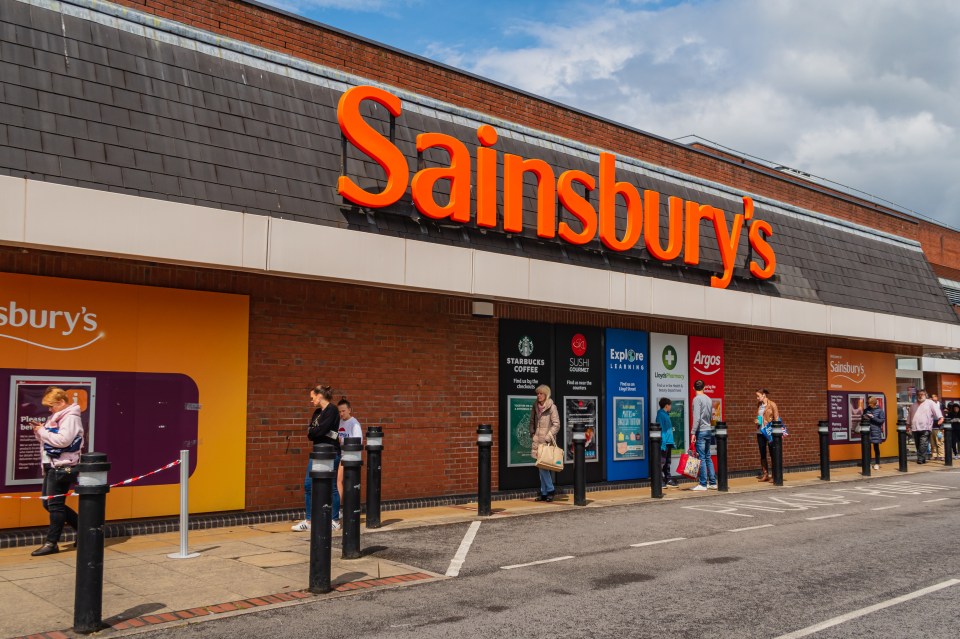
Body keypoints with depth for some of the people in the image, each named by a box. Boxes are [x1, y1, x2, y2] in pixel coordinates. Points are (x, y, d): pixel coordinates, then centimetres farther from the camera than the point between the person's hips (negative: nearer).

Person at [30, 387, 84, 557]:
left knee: (54, 504, -6)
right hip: (53, 466, 10)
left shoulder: (70, 418, -13)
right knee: (48, 504, 14)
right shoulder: (57, 418, 17)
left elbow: (63, 440, -25)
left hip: (62, 468, -10)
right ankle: (84, 528, 21)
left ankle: (52, 543, 0)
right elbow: (48, 439, 20)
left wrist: (42, 431, -15)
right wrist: (39, 432, 2)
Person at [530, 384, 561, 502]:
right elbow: (532, 422, 23)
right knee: (541, 467, 7)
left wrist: (548, 437, -16)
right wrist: (532, 433, 11)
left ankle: (550, 489, 1)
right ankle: (544, 493, 12)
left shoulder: (552, 407, -8)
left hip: (548, 441, -6)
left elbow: (556, 425, -10)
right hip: (538, 440, 6)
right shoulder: (535, 406, 11)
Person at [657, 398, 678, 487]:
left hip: (668, 443, 10)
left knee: (667, 462, 15)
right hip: (664, 443, -10)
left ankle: (668, 479, 22)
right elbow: (660, 429, -18)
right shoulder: (661, 414, -12)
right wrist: (663, 444, -23)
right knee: (662, 462, -6)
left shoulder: (666, 414, 16)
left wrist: (672, 443, 15)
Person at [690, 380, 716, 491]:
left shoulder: (697, 399, -11)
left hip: (701, 431, -7)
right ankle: (712, 482, 15)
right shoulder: (709, 399, 12)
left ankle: (703, 484, -2)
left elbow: (697, 418, -17)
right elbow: (711, 417, 16)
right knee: (708, 457, 13)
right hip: (709, 430, 7)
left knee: (701, 458, -4)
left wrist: (693, 433, -16)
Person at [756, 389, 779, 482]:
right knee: (762, 454, 6)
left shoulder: (772, 405, -5)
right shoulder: (759, 405, 11)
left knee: (772, 454, 0)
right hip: (760, 432, 6)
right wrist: (757, 421, 0)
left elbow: (776, 418, -6)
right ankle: (765, 474, 12)